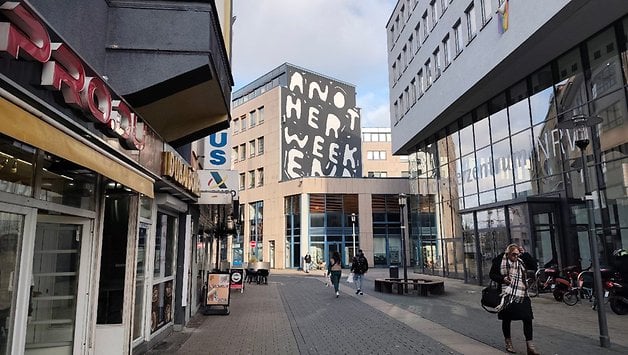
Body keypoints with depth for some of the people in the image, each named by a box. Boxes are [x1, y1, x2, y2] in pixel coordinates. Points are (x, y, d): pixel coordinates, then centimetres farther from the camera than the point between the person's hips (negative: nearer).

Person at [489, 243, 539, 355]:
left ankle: (530, 345, 9)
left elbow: (534, 266, -1)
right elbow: (492, 274, 3)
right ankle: (508, 342, 28)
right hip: (507, 295, -2)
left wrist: (525, 253, -6)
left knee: (528, 319, -2)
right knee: (506, 319, 9)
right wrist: (502, 279, -15)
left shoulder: (521, 261, 8)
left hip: (522, 295, 3)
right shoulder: (500, 261, -2)